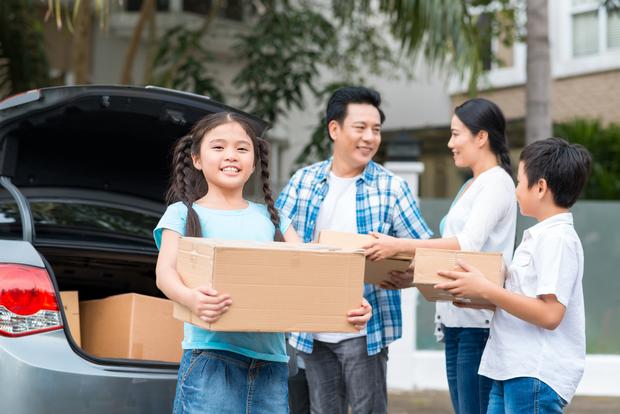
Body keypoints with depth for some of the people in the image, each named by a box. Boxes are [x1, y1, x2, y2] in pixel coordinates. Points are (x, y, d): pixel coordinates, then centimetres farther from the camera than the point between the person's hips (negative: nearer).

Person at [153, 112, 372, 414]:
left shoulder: (270, 218, 17)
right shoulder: (183, 214, 7)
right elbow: (165, 271, -7)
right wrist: (190, 298, -32)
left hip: (270, 359, 4)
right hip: (211, 355, -3)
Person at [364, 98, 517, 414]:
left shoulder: (497, 182, -7)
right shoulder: (469, 186, 21)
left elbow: (470, 243, -20)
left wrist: (400, 246, -24)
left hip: (478, 319, -9)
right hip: (455, 317, 9)